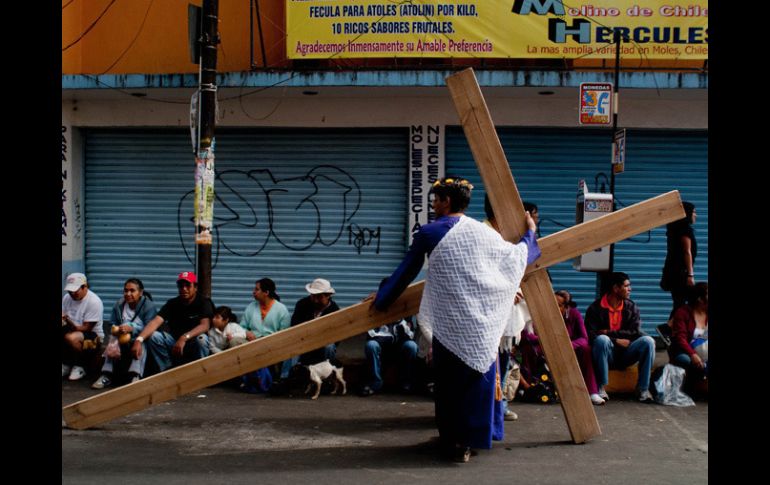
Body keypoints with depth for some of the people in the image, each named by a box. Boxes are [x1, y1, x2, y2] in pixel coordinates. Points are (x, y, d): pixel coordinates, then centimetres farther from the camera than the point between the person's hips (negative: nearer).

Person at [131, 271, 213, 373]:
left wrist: (184, 338, -45)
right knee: (154, 336, -20)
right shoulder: (172, 303, -2)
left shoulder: (204, 302, -11)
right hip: (175, 340, 3)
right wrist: (139, 340, -34)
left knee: (201, 338, -36)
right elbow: (156, 321, -16)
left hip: (194, 345, -3)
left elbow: (205, 325, -29)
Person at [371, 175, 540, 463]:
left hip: (449, 321, -2)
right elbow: (515, 256, 15)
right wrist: (530, 233, 35)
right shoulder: (483, 232, 3)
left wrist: (381, 300, 18)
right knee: (477, 375, 13)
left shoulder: (428, 233, -4)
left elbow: (405, 272, 4)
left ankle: (454, 442, 12)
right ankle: (473, 438, 19)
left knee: (449, 381, 9)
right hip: (483, 320, 2)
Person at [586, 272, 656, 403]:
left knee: (648, 341, -22)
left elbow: (635, 333, -5)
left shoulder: (631, 307, 6)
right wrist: (617, 340, -17)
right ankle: (600, 387, -26)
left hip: (624, 355, 3)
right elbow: (590, 335, -12)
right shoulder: (595, 308, -4)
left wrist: (609, 332, -14)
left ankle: (642, 389, -17)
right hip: (606, 356, -3)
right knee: (602, 339, -35)